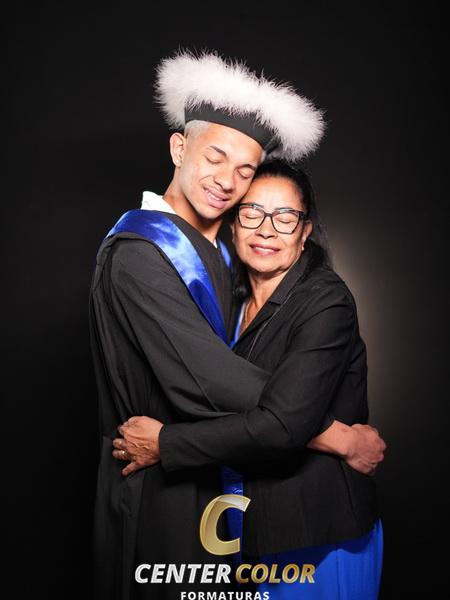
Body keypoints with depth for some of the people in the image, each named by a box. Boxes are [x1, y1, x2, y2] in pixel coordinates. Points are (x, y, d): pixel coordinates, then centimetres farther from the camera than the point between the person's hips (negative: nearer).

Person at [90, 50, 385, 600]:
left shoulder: (212, 248, 6)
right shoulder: (137, 254, -22)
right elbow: (206, 378, -29)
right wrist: (340, 437, -23)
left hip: (212, 470, 8)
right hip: (159, 489, -8)